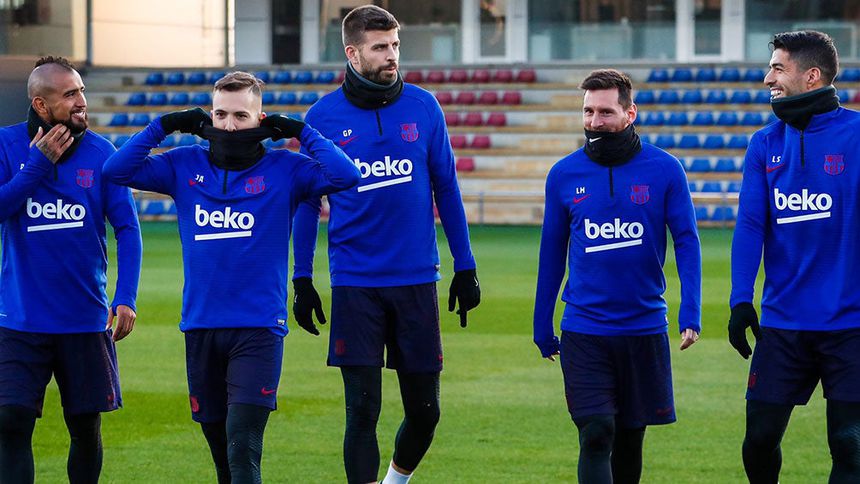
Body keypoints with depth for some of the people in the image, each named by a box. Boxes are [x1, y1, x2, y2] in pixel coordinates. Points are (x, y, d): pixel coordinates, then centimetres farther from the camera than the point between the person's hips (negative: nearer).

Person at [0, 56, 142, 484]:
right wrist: (38, 164, -15)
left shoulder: (100, 152, -2)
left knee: (86, 428, 8)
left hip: (86, 318, 1)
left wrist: (126, 298, -11)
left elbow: (127, 227, -1)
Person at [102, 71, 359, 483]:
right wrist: (163, 126, -2)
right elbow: (117, 170, -1)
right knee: (219, 443, 12)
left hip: (259, 328, -4)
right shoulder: (185, 166, 6)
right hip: (200, 327, 4)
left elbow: (345, 176, -15)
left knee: (243, 446, -13)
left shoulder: (284, 169, -1)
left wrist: (300, 132, -9)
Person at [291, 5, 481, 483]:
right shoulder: (324, 116, -1)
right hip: (355, 284, -2)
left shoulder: (423, 106, 2)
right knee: (363, 411, -3)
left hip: (417, 280, 2)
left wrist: (466, 268, 6)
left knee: (424, 410, 8)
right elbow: (307, 202, 6)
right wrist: (302, 280, 3)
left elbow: (447, 189, 8)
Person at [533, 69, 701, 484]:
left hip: (644, 327, 0)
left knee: (630, 437, 11)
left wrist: (690, 313, -13)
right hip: (583, 332, 0)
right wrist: (542, 327, 13)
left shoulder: (664, 170, -3)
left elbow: (687, 242, -2)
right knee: (596, 436, -10)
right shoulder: (564, 175, 1)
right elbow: (552, 252, 10)